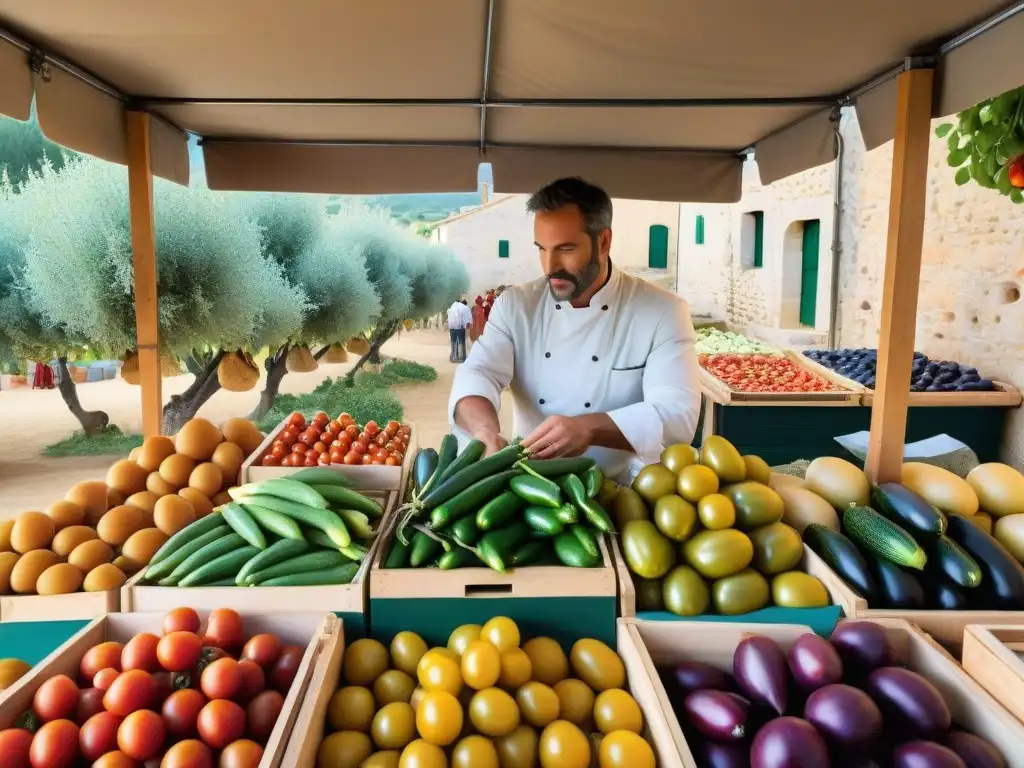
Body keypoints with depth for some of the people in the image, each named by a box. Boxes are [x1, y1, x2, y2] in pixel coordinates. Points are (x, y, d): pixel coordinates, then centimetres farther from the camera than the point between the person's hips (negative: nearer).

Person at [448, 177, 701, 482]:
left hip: (623, 490, -2)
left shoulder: (664, 312, -6)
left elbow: (678, 414, -16)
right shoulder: (515, 305, 3)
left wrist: (590, 428, -32)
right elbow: (477, 374, -9)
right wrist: (487, 432, -31)